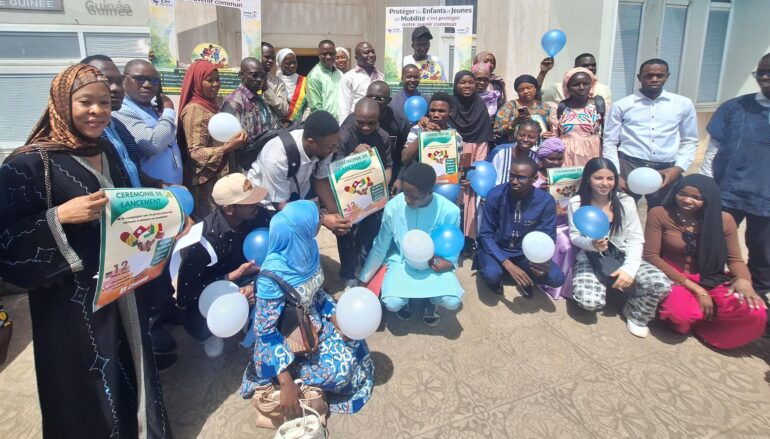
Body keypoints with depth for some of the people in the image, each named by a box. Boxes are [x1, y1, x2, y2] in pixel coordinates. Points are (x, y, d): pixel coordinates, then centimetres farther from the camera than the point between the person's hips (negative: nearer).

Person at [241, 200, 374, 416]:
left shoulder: (307, 248, -14)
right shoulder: (273, 276, -34)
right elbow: (265, 333, -27)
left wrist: (337, 318, -7)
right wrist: (286, 384, -29)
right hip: (288, 341, -7)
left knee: (354, 349, 1)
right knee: (339, 371, -15)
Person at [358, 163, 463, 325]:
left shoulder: (449, 211, -21)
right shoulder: (393, 207, -20)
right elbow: (380, 247, -6)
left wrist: (450, 262, -25)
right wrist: (363, 280, -1)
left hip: (435, 264, 0)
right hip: (402, 261, 0)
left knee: (452, 302, -24)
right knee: (392, 303, -25)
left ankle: (431, 300, 15)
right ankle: (405, 298, 15)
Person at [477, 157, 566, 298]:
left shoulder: (546, 201, -15)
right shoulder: (495, 195, -21)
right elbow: (485, 235, -16)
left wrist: (544, 261, -31)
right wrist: (508, 265, -28)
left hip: (525, 252, 2)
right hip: (496, 249, -2)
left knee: (556, 277, -21)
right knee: (492, 274, -34)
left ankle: (524, 277, 10)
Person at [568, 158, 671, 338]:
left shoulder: (626, 202, -2)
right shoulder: (576, 203, -6)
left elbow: (636, 239, -4)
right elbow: (574, 236, -2)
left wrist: (629, 268, -20)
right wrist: (592, 244, -26)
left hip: (621, 256, 2)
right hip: (589, 259, -2)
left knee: (661, 284, -24)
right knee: (589, 301, -29)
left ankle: (636, 314, 10)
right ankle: (608, 285, 12)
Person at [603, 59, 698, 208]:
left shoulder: (684, 104, 8)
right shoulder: (621, 105, 2)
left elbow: (689, 141, 14)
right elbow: (610, 143, 2)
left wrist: (678, 168, -2)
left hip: (667, 170, 2)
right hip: (628, 167, -2)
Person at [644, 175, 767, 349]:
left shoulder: (723, 220, -3)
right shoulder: (659, 214, -12)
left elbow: (734, 259, 5)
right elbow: (651, 256, -13)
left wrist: (743, 279, -22)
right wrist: (695, 289, -18)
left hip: (710, 280, 4)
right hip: (671, 278, -3)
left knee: (754, 312, -25)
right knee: (682, 315, -36)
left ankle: (699, 319, 2)